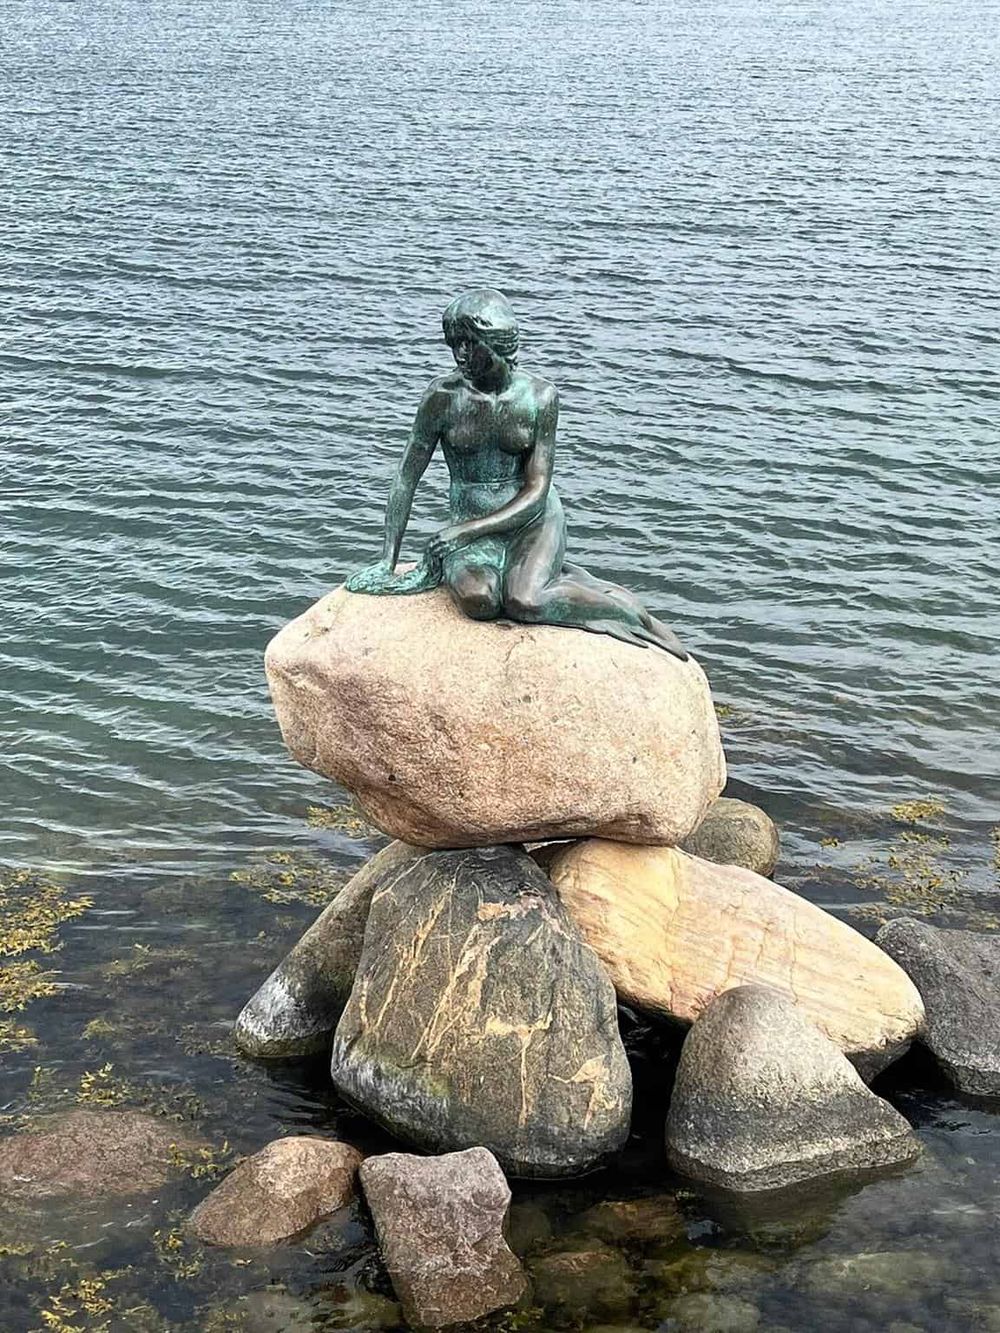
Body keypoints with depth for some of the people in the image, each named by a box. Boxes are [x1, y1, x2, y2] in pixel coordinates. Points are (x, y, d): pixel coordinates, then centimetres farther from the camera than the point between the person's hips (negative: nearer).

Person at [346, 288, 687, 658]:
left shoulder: (539, 396, -10)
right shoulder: (444, 396, -9)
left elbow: (536, 491, -10)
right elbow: (407, 475, 0)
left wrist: (463, 531, -20)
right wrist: (388, 560, -4)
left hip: (533, 517, -1)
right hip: (471, 523, 1)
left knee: (523, 603, -32)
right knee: (477, 599, -33)